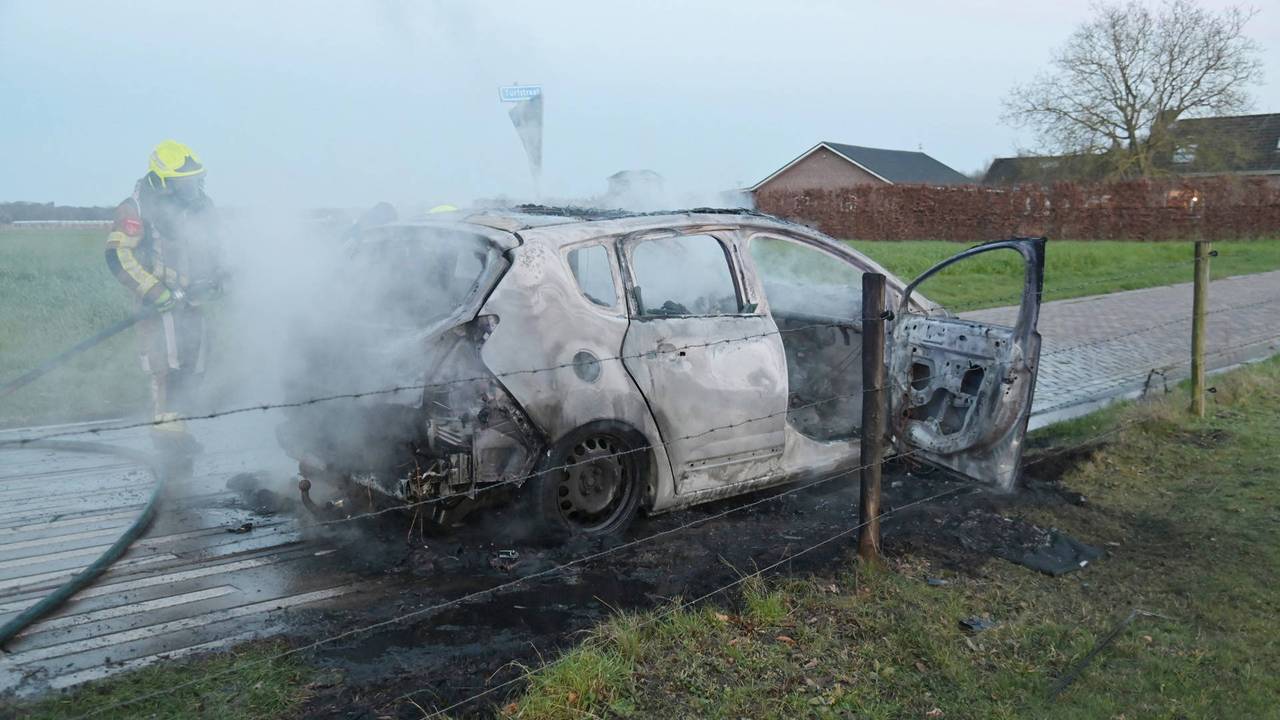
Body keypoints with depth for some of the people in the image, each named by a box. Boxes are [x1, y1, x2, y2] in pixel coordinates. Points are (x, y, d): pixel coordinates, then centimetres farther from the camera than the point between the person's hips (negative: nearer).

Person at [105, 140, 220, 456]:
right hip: (161, 300, -7)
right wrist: (154, 292, -22)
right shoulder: (138, 208, -11)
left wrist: (214, 280, 15)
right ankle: (169, 427, -8)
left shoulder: (202, 205, 11)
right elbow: (118, 254, -16)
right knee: (168, 364, -13)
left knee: (192, 366, 7)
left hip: (192, 298, 7)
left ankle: (173, 423, 16)